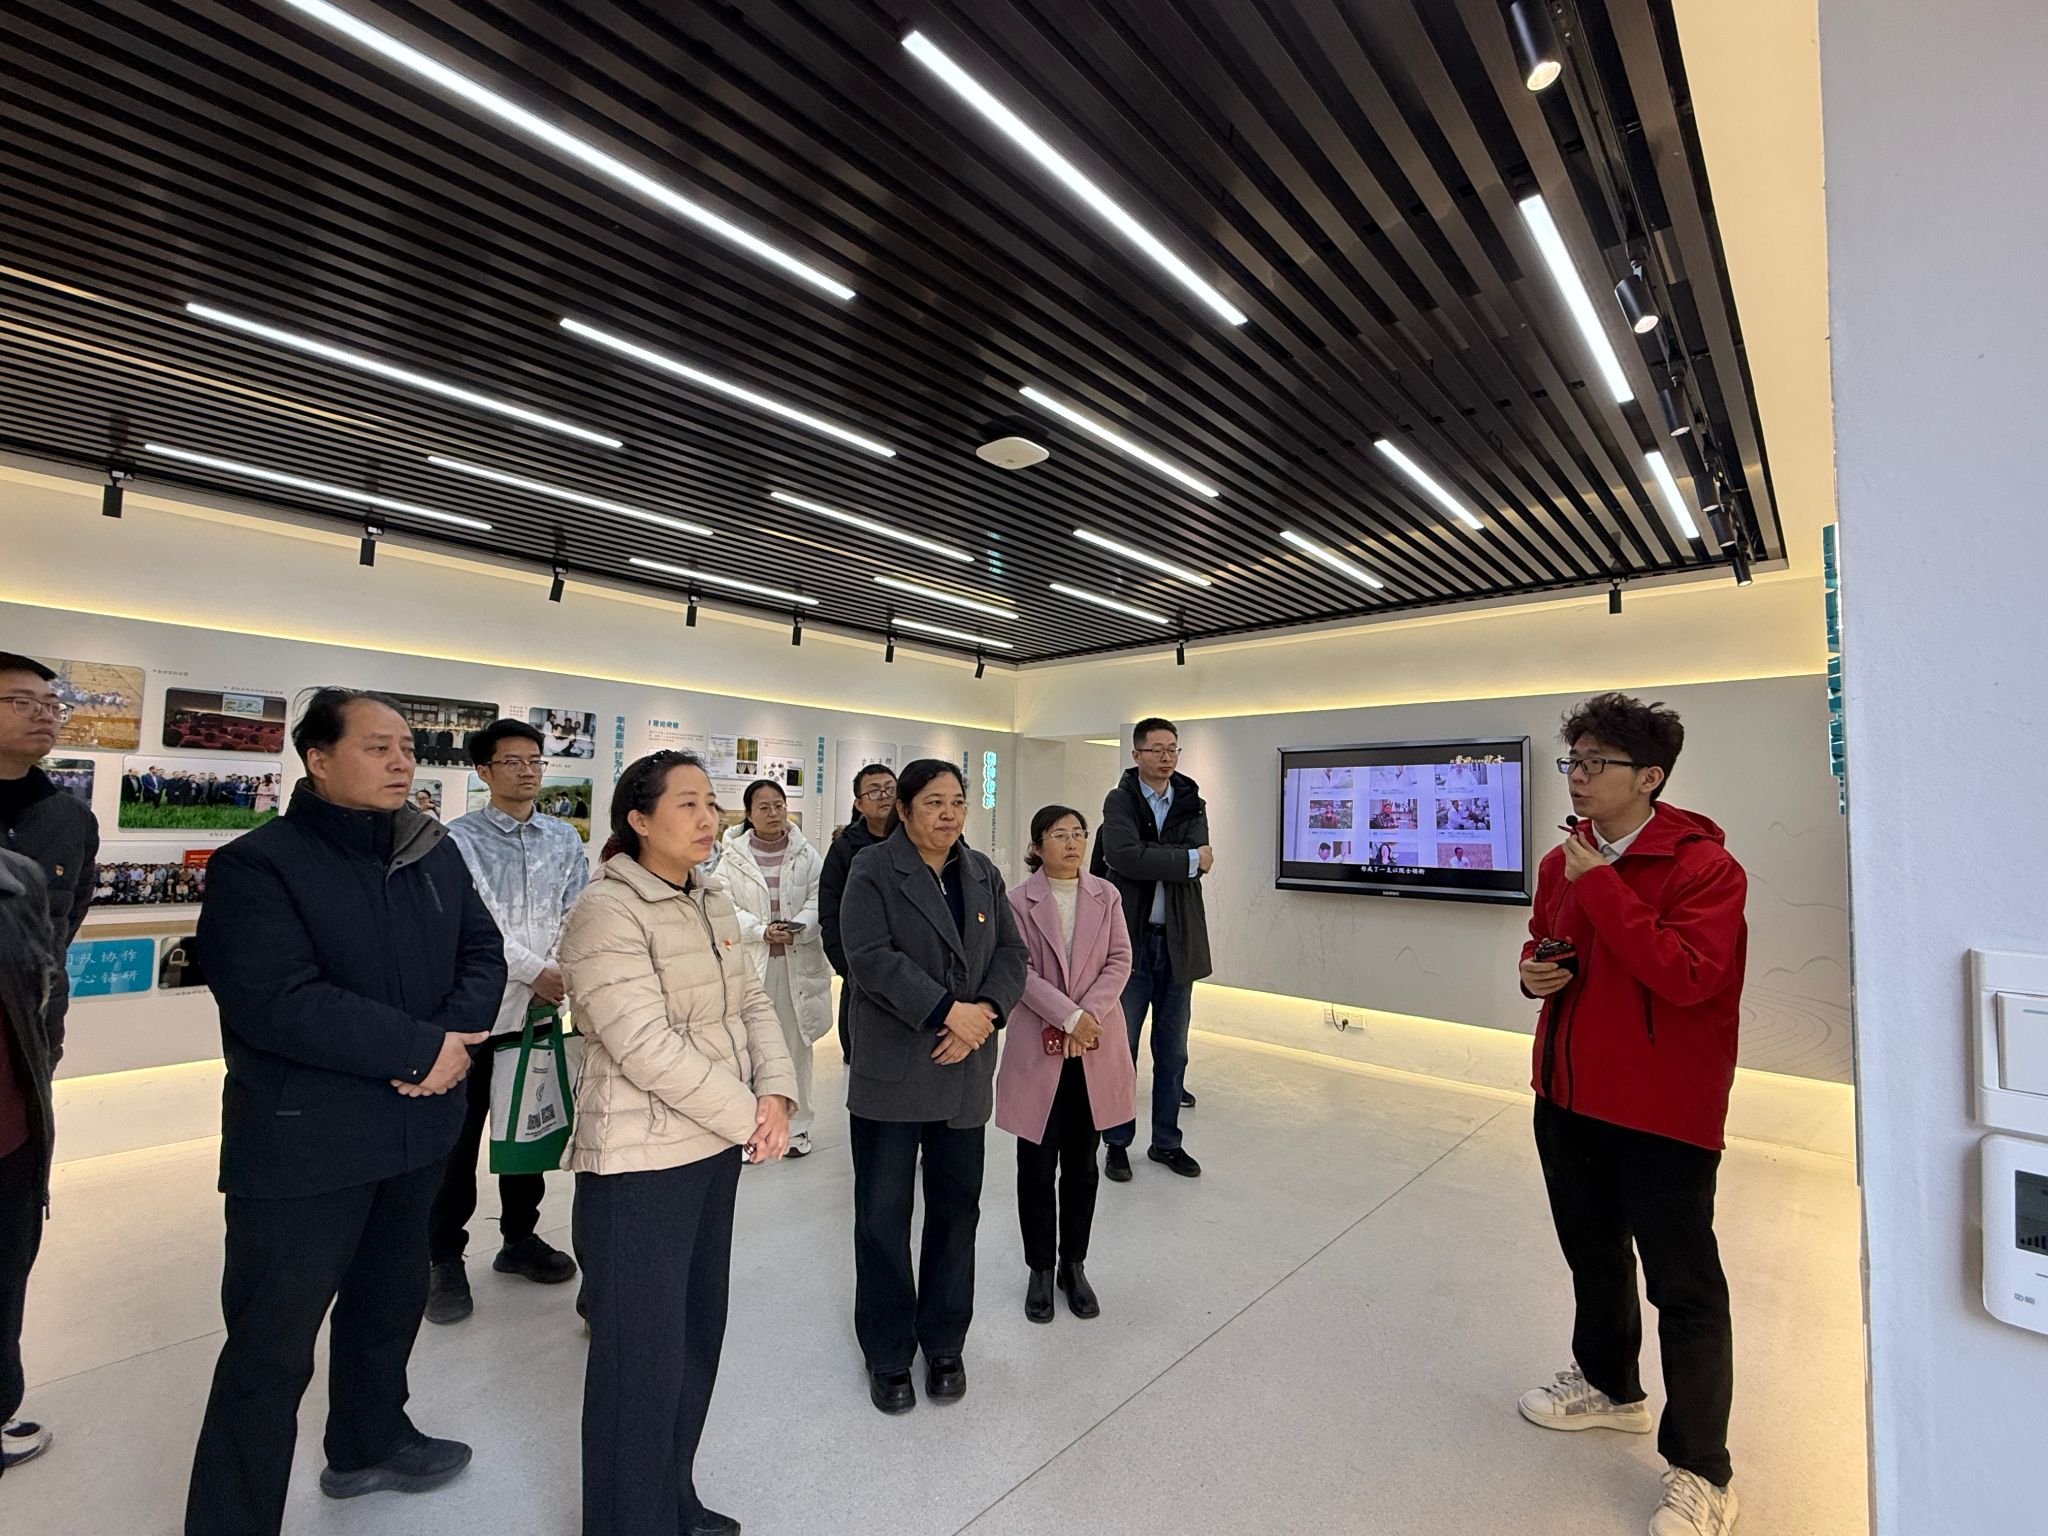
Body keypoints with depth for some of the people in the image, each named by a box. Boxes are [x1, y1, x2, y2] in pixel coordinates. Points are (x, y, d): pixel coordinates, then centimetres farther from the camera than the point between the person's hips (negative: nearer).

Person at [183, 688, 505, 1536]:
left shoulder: (436, 852, 4)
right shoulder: (256, 865, -15)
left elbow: (482, 952, 2)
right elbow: (277, 1003, -25)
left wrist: (458, 1035, -17)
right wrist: (424, 1046, -23)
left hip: (417, 1127, 7)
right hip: (302, 1147, -6)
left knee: (389, 1300, 25)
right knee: (272, 1347, 5)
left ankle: (369, 1443, 48)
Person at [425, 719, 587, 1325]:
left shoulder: (564, 839, 6)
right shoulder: (459, 838, -7)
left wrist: (560, 974, -15)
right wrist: (536, 970, -23)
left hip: (538, 1009, 4)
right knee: (456, 1138, 7)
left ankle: (519, 1237, 34)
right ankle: (445, 1258, 25)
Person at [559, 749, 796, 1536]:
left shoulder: (712, 901, 7)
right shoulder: (606, 912, -18)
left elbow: (752, 1004, 6)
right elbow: (646, 1046, -23)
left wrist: (776, 1094, -9)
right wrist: (747, 1116, -17)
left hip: (717, 1147, 8)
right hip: (642, 1162, -8)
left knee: (698, 1332, 20)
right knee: (642, 1352, 7)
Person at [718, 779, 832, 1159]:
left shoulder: (807, 854, 3)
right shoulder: (734, 856, 0)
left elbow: (818, 899, 0)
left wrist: (798, 927, -18)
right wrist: (760, 931, -17)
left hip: (797, 961, 1)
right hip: (749, 960, -1)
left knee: (796, 1043, 10)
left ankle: (797, 1124, 24)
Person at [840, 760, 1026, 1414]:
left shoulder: (982, 874, 9)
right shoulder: (873, 870, -8)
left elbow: (1011, 954, 5)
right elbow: (873, 959, -18)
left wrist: (984, 1013, -13)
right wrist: (950, 1010, -21)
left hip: (965, 1073, 5)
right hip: (891, 1072, -4)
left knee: (956, 1209, 15)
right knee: (883, 1214, 9)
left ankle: (944, 1344, 35)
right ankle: (888, 1354, 29)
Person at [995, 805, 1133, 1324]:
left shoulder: (1106, 896, 3)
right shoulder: (1019, 901, -5)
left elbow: (1120, 961, -1)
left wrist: (1089, 1014, -14)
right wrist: (1069, 1017, -18)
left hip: (1097, 1049, 2)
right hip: (1038, 1047, -2)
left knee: (1081, 1162, 14)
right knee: (1037, 1164, 9)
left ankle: (1073, 1264, 31)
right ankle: (1041, 1269, 26)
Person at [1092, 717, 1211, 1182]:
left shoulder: (1191, 804, 7)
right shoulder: (1119, 801, -3)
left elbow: (1200, 860, -8)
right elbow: (1125, 856, -20)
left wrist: (1149, 860, -16)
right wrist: (1187, 860, -15)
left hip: (1178, 942, 3)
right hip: (1130, 939, -3)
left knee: (1172, 1051, 13)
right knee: (1121, 1047, 7)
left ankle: (1166, 1142, 28)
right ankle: (1117, 1143, 23)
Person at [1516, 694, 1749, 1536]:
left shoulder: (1704, 865, -17)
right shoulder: (1562, 861, 4)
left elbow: (1686, 975, -30)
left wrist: (1601, 884, -27)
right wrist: (1534, 970, -4)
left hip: (1663, 1110, -7)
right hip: (1568, 1094, 7)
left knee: (1684, 1286, 7)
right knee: (1593, 1252, 24)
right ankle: (1608, 1385, 47)